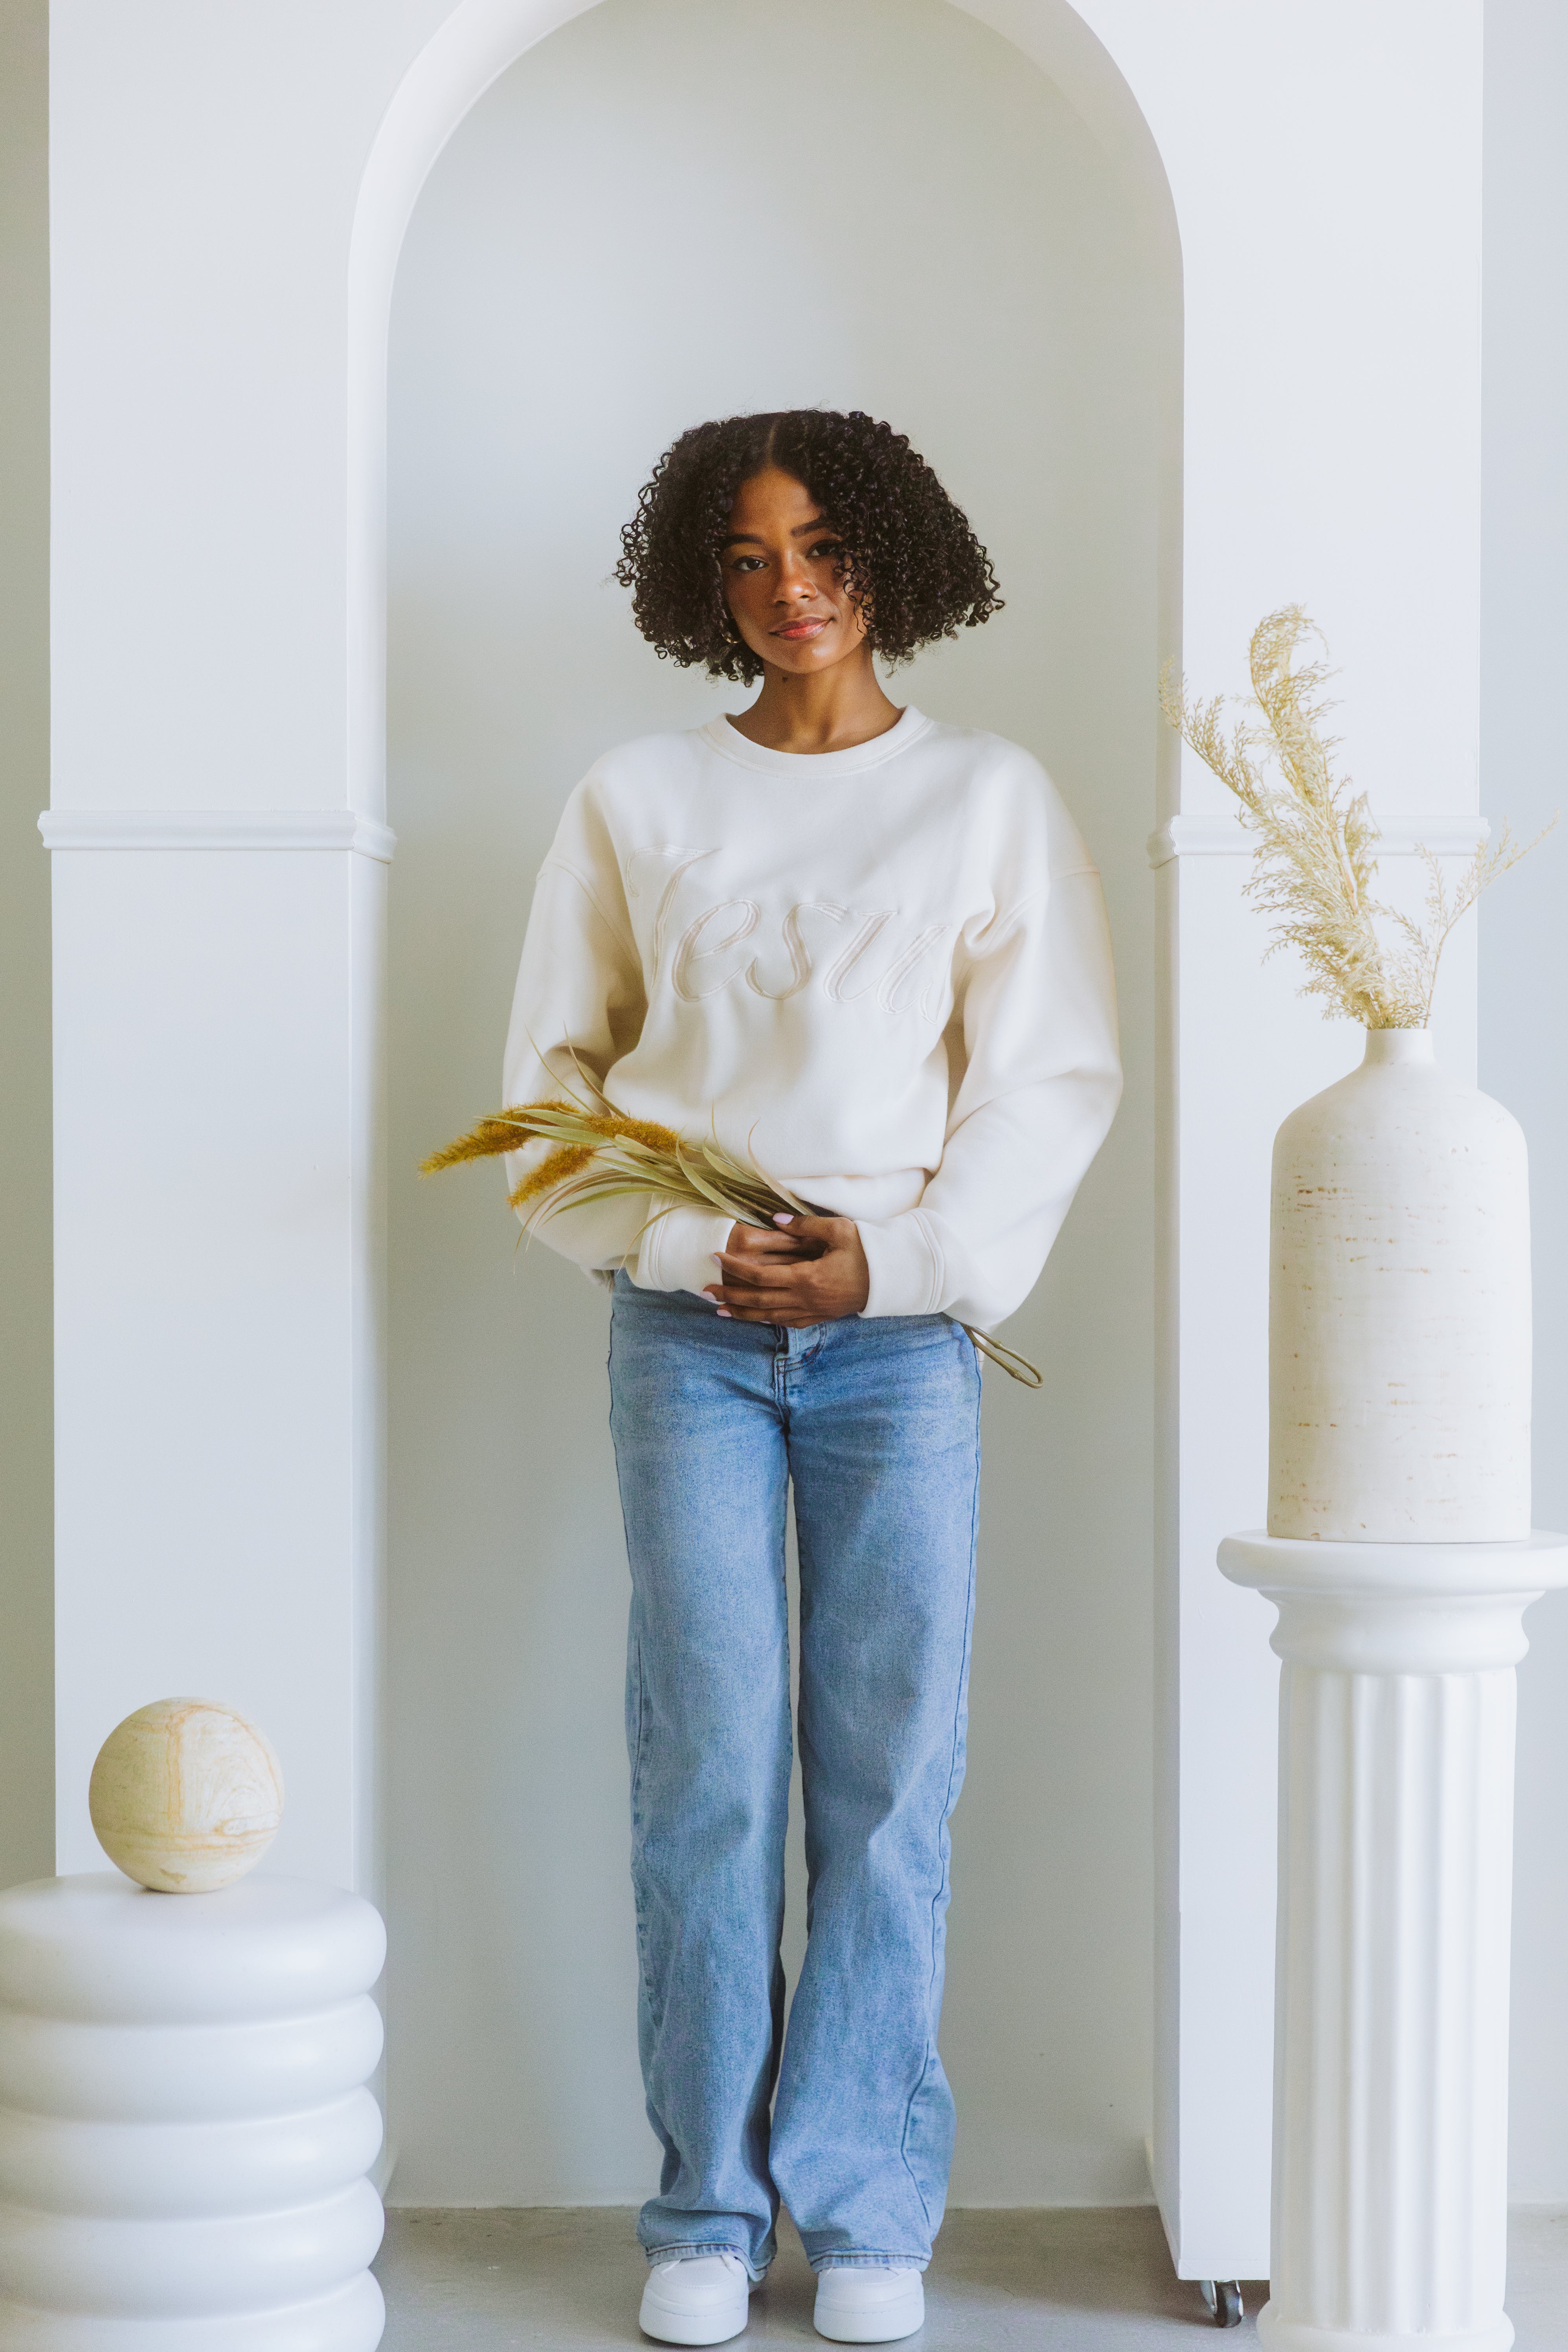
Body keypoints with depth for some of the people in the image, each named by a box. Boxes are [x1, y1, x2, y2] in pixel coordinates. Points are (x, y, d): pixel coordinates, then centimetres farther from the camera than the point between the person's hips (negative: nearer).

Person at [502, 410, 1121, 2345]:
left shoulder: (991, 798, 7)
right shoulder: (636, 804, 9)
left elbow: (1054, 1080, 2)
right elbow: (554, 1072, 8)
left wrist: (893, 1253, -11)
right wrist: (687, 1240, -8)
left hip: (900, 1335, 0)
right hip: (688, 1333, 1)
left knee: (890, 1772, 0)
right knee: (705, 1768, 0)